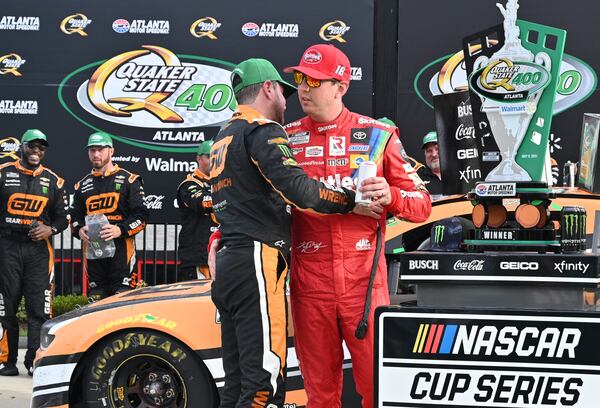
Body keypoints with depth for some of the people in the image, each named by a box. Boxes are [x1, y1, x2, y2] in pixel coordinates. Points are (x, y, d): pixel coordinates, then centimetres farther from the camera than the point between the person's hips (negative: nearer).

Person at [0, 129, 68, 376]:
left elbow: (62, 217, 16)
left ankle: (35, 360, -2)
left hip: (38, 247, 1)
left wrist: (50, 229, -5)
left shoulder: (53, 181, 12)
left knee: (39, 308, -5)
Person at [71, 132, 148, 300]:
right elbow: (75, 216, 21)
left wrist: (121, 230, -18)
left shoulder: (128, 180, 4)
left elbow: (141, 216, -2)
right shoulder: (82, 185, 19)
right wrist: (79, 230, -2)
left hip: (121, 249, -4)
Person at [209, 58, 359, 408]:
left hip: (227, 266, 10)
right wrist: (351, 199, -11)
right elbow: (298, 189, -20)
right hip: (256, 264, -10)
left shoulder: (224, 138, 25)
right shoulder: (262, 130, -5)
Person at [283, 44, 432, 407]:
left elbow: (421, 206, 5)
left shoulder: (377, 135, 4)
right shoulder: (287, 139, 8)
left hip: (364, 279, -1)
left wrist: (390, 196, -16)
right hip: (309, 281, 2)